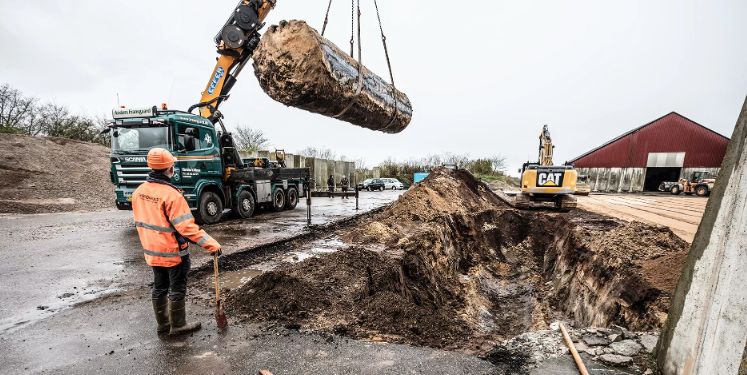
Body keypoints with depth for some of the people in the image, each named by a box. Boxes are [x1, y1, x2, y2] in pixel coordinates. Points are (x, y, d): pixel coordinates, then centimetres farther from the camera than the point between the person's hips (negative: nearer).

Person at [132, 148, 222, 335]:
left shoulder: (139, 191, 0)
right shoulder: (171, 194, -25)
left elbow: (139, 222, 10)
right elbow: (186, 226, -27)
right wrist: (211, 244, -25)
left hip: (152, 251, 8)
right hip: (173, 252, -8)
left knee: (159, 287, 20)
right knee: (177, 289, 8)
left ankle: (162, 323, 34)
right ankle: (178, 325, 21)